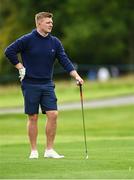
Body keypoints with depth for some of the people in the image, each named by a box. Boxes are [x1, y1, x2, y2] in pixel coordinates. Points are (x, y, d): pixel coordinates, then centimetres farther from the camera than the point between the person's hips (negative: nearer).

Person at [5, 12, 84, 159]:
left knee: (53, 115, -6)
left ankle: (49, 150, 2)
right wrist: (20, 68, -7)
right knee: (33, 117, 1)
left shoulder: (55, 42, 5)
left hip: (47, 84, 4)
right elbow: (9, 51, -5)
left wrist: (76, 76, -12)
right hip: (30, 85, -4)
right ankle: (34, 151, 9)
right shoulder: (27, 40, -7)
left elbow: (65, 61, 1)